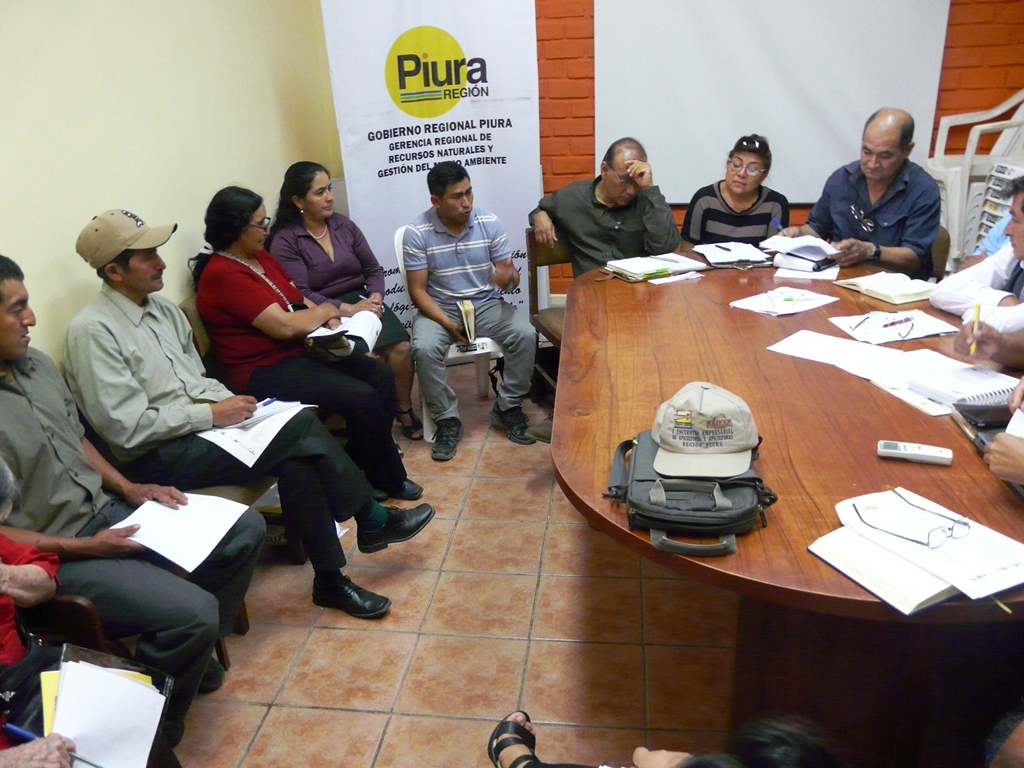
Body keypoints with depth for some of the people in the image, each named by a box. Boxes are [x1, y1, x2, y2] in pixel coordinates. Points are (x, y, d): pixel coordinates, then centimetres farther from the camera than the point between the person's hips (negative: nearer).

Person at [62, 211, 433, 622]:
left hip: (203, 421, 8)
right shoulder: (92, 330, -14)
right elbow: (129, 427, -19)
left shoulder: (162, 309, 11)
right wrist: (212, 414, -17)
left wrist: (230, 402, -3)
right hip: (158, 455, -7)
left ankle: (330, 580, -7)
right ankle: (372, 520, -6)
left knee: (297, 463, -19)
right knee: (302, 427, -23)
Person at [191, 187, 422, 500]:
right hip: (264, 371, -9)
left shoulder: (261, 257, 11)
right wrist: (325, 311, -4)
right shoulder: (222, 274, -17)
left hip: (300, 351, 9)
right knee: (364, 398, -20)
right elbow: (284, 326, -22)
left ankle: (365, 467, 8)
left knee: (381, 375, -2)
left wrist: (329, 325, -9)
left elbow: (299, 302, 12)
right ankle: (386, 482, 1)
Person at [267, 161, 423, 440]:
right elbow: (300, 295, -14)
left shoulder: (344, 225, 8)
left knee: (401, 348, -22)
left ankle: (404, 408, 0)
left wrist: (375, 298, -11)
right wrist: (348, 309, -22)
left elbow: (373, 268, 10)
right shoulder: (285, 240, -6)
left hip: (363, 301, 4)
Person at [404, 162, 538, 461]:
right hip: (439, 308, -2)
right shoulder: (417, 233, -10)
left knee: (526, 334, -24)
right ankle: (447, 420, -10)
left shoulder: (491, 223, -5)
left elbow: (510, 276, -2)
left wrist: (508, 278, -28)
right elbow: (417, 290, -8)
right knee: (424, 349, -32)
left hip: (487, 304, 2)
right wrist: (447, 323, -23)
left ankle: (508, 407, -4)